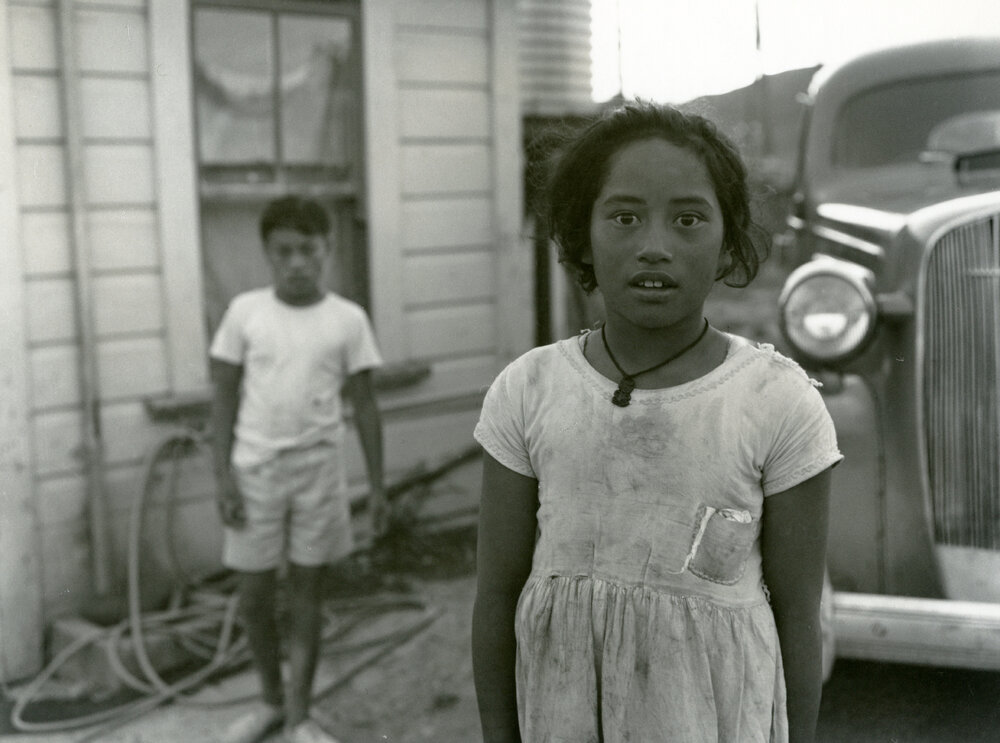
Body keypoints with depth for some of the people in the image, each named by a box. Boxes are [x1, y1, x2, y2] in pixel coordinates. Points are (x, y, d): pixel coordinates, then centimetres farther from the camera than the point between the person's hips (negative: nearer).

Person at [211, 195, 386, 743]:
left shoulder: (348, 319, -2)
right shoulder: (245, 312, -1)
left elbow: (364, 404, 2)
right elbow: (225, 396, 2)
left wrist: (377, 485, 1)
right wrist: (222, 473, -5)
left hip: (319, 470, 0)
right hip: (255, 471, 1)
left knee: (307, 590, 8)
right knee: (254, 594, 8)